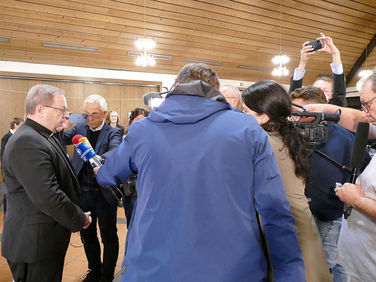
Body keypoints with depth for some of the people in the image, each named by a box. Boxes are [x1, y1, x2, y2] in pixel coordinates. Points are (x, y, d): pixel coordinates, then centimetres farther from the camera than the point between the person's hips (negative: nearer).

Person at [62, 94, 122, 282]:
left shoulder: (113, 133, -7)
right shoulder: (80, 129, 8)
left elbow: (115, 151, -27)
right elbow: (62, 138, -6)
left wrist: (101, 159, -48)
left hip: (104, 194, -4)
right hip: (83, 193, 5)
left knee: (108, 237, 10)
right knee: (87, 235, 20)